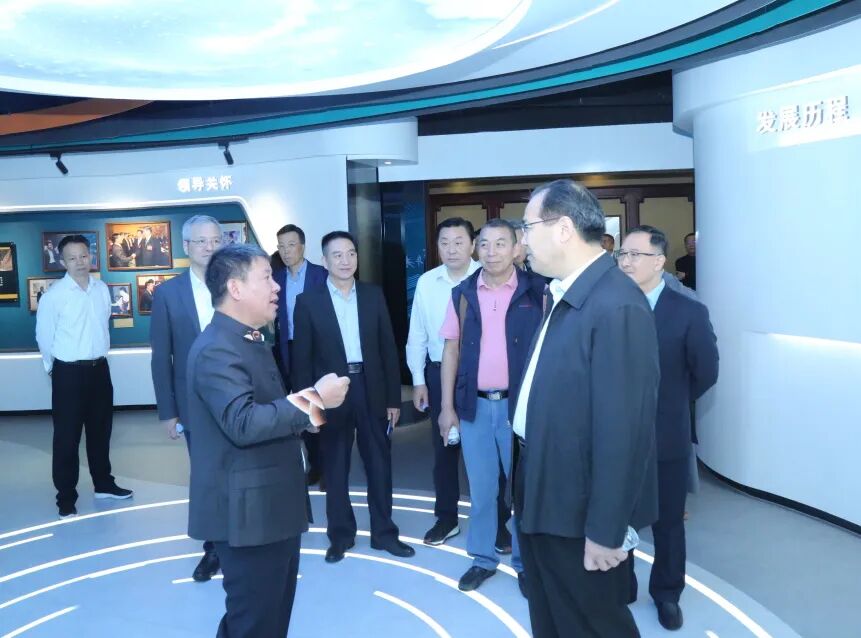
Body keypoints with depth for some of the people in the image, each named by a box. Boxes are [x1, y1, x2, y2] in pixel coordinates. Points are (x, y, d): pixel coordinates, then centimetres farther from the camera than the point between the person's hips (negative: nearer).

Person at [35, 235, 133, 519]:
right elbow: (44, 337, -5)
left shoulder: (102, 289, 1)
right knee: (67, 436, 3)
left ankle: (103, 484, 34)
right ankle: (66, 497, 16)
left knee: (101, 429, 17)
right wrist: (58, 366, 7)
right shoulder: (53, 295, -14)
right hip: (69, 372, -5)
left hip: (99, 368, 5)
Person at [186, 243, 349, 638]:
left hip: (273, 505, 10)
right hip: (247, 512, -10)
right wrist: (313, 399, -23)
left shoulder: (252, 341, 14)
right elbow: (243, 424, -31)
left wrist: (301, 406, 2)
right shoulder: (216, 350, -20)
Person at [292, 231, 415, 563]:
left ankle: (383, 532, 26)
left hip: (372, 390, 2)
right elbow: (301, 358, -3)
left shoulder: (374, 294, 3)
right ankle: (340, 535, 26)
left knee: (379, 464, 10)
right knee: (335, 469, 10)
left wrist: (394, 398, 2)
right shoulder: (308, 301, -3)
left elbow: (388, 348, 4)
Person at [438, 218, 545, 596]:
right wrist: (447, 406, 2)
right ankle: (483, 558, 30)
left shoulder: (536, 292, -5)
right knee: (481, 489, 14)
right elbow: (451, 351, 5)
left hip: (521, 404, -2)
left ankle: (525, 562, 28)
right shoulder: (462, 294, 3)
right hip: (474, 405, 2)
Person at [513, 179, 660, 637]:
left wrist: (605, 531, -21)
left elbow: (622, 429, -26)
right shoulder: (562, 295, 5)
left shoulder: (617, 305, -25)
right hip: (543, 497, 9)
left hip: (578, 512, -9)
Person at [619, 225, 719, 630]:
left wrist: (671, 404, 5)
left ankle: (667, 594, 38)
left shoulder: (689, 313, -9)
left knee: (668, 522, 17)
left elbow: (706, 373, -2)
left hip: (666, 437, -1)